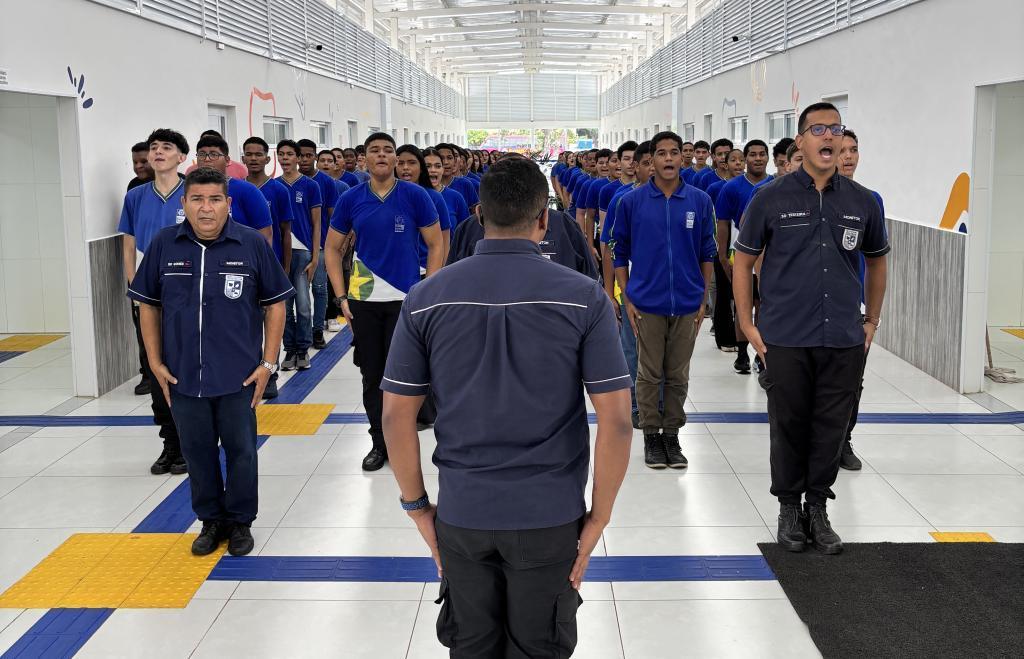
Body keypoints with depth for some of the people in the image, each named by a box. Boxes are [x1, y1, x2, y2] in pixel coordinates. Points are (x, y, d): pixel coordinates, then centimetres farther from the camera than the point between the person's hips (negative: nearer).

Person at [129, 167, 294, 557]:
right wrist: (155, 362, 3)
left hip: (239, 376, -2)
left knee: (240, 451, 10)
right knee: (197, 451, 13)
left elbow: (275, 304, -1)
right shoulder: (164, 244, -3)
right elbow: (148, 305, 7)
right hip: (182, 375, 2)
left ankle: (240, 521, 27)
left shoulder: (253, 244, -7)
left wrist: (268, 363, -4)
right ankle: (211, 520, 31)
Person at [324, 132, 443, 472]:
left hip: (406, 299, -2)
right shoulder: (351, 199, 1)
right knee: (372, 374, 10)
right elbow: (333, 249, 8)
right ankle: (379, 441, 24)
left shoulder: (415, 195, -4)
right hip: (363, 300, 2)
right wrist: (341, 297, 0)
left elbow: (436, 245, 0)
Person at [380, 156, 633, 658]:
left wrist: (417, 505, 8)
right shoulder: (583, 297, -10)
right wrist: (599, 516, -1)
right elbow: (615, 421, -12)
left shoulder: (426, 298, -5)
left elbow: (396, 416, -2)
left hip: (461, 513, 2)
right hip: (550, 516, -1)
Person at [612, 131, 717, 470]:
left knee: (678, 375, 10)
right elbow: (620, 254, 3)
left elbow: (707, 254, 7)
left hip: (687, 304, 1)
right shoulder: (631, 201, -2)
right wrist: (627, 299, -3)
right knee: (649, 374, 6)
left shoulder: (700, 201, 2)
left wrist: (703, 300, 3)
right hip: (646, 304, -1)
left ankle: (672, 435, 22)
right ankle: (651, 435, 18)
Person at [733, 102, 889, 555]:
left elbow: (876, 260, 18)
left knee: (832, 426, 9)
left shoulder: (862, 202, 5)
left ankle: (817, 507, 25)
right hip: (786, 339, -2)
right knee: (789, 425, 8)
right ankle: (788, 506, 25)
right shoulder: (770, 199, -3)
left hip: (844, 340, 2)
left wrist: (872, 320, 14)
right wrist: (747, 324, -2)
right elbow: (743, 261, 2)